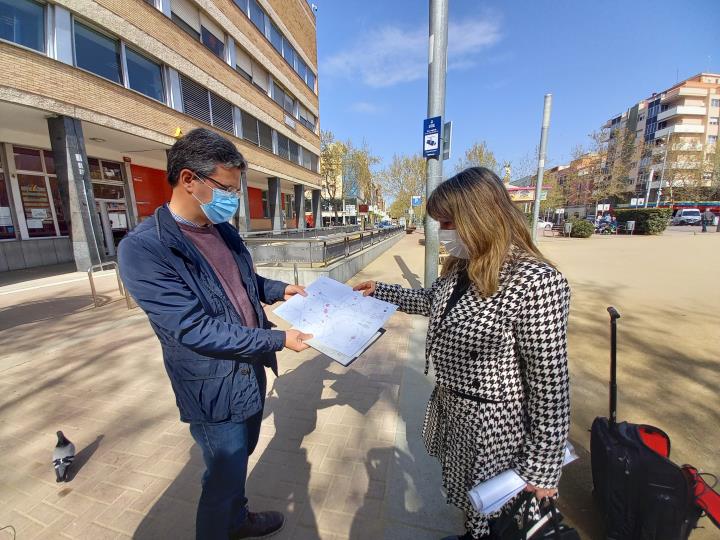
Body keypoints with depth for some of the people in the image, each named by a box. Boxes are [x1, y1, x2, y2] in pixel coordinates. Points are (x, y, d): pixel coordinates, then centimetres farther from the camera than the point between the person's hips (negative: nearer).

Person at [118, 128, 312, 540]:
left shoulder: (224, 230, 1)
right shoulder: (143, 248, -22)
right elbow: (194, 330, -26)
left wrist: (279, 289, -1)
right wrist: (278, 339, -24)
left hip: (251, 368, 8)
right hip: (217, 388, -7)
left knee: (240, 458, 29)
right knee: (224, 475, 16)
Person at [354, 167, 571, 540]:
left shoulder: (537, 283, -28)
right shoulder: (461, 267, -4)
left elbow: (551, 383, -23)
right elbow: (430, 301, 13)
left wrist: (541, 467, -14)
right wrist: (379, 291, 14)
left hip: (491, 423, -7)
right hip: (450, 405, 7)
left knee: (489, 510, 22)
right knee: (466, 494, 32)